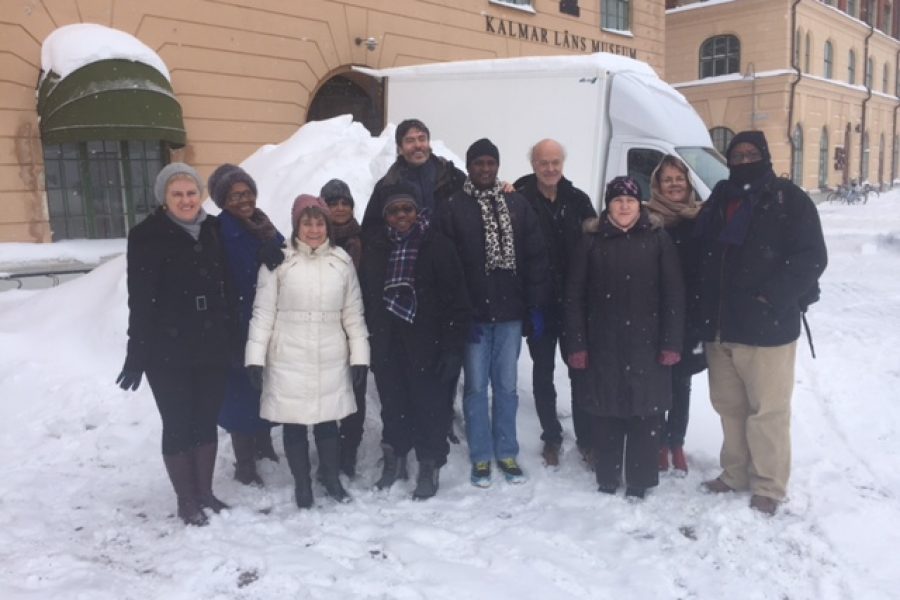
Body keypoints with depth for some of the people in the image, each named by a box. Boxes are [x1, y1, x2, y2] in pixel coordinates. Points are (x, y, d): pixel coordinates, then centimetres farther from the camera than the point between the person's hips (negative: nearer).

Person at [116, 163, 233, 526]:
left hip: (211, 347, 4)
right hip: (168, 350, -4)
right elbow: (140, 299, -11)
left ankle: (205, 492, 29)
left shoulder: (214, 230, 5)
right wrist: (136, 354, -13)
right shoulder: (147, 236, -8)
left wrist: (231, 336, 7)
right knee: (178, 425, 6)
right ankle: (186, 500, 22)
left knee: (207, 420, 13)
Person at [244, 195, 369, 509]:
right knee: (294, 423, 9)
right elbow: (263, 311, -4)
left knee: (327, 420, 11)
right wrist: (255, 355, -7)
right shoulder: (279, 260, -5)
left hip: (331, 358, 2)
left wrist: (359, 354, 4)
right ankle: (302, 484, 27)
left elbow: (353, 312, 6)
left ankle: (332, 478, 31)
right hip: (289, 358, -1)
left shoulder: (342, 260, 3)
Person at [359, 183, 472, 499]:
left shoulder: (438, 246, -6)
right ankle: (395, 459, 33)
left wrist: (453, 347, -13)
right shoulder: (375, 250, 7)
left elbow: (455, 301, -8)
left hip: (425, 344, -4)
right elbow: (366, 300, 11)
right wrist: (366, 343, 6)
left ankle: (429, 466, 20)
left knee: (429, 404, 3)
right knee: (393, 405, 15)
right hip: (386, 346, 4)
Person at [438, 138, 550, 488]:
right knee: (476, 386, 6)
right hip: (473, 314, -2)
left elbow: (535, 258, 6)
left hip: (510, 312, 2)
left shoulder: (518, 205, 6)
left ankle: (507, 453, 23)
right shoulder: (454, 208, -2)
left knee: (506, 386, 10)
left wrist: (536, 306, 1)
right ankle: (481, 457, 18)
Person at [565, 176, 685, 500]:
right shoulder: (592, 240, 3)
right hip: (604, 344, 1)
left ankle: (639, 480, 18)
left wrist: (671, 342, -6)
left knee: (645, 413, 4)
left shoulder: (658, 239, 1)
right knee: (606, 412, 7)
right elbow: (574, 295, 2)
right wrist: (577, 344, -3)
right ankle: (607, 479, 22)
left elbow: (674, 294, -1)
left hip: (647, 344, 0)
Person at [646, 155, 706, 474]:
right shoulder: (647, 219, -4)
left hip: (689, 317, 2)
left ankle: (676, 444, 27)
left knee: (681, 383, 12)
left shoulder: (701, 218, 3)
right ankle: (659, 443, 23)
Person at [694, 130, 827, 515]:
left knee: (767, 411, 2)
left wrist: (772, 298, -19)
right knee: (730, 406, 15)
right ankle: (736, 474, 30)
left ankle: (769, 486, 17)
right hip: (720, 327, 6)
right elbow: (700, 257, 15)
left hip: (767, 327, -5)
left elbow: (810, 258, -9)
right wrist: (703, 315, 5)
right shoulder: (718, 201, 14)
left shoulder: (789, 199, -3)